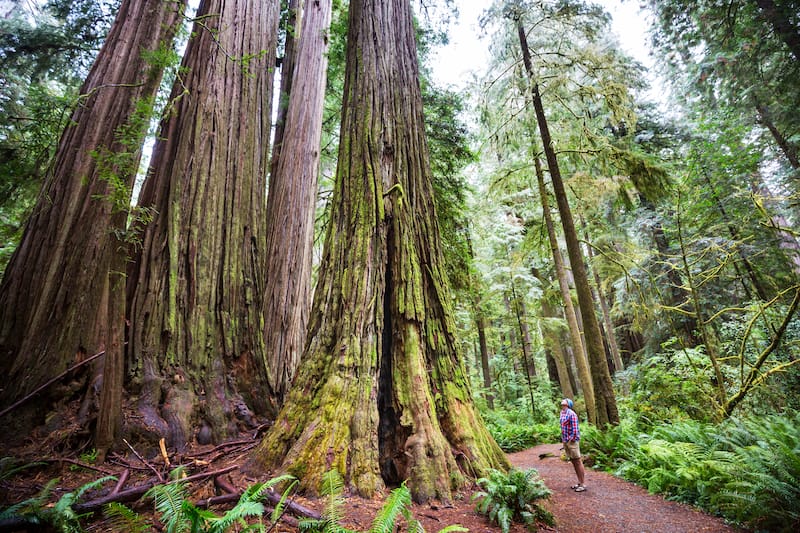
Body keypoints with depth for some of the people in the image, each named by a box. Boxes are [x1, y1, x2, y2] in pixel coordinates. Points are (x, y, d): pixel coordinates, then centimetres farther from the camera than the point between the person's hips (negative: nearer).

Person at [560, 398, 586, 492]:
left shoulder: (571, 414, -17)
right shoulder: (562, 412, 9)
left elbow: (575, 429, -18)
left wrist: (572, 439, -16)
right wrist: (563, 439, 15)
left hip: (572, 441, -8)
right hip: (565, 441, 8)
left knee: (577, 461, 0)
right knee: (573, 462, 15)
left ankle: (582, 485, 8)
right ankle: (579, 482, 25)